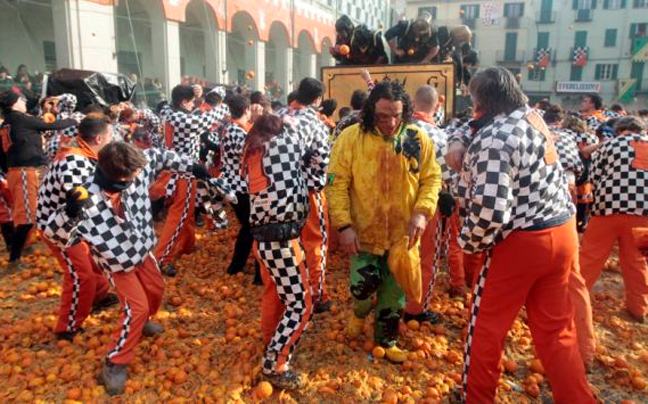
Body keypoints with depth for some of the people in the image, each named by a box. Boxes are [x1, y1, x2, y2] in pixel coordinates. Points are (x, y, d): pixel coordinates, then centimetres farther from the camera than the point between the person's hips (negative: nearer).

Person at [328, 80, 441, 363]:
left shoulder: (418, 139, -4)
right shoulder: (351, 137, -11)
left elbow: (432, 179, 2)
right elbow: (337, 183, -10)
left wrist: (422, 212, -14)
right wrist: (344, 225, -16)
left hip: (403, 234, 3)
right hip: (363, 233, -2)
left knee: (395, 293, 13)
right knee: (364, 285, -1)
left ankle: (386, 340, 38)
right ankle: (360, 313, 37)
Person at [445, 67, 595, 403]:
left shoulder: (492, 139, -22)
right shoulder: (533, 117, 5)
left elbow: (489, 210, -29)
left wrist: (469, 242, -12)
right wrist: (463, 149, 4)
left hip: (520, 241, -8)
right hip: (562, 231, 8)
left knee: (486, 325, 12)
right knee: (556, 329, 18)